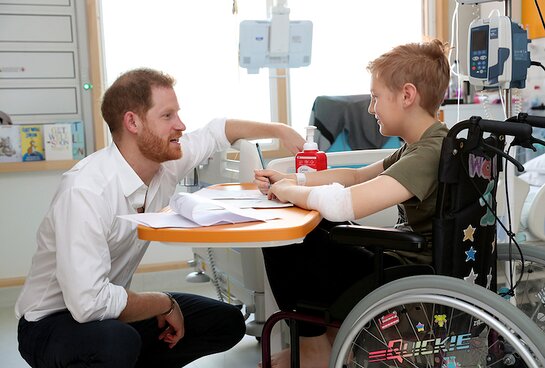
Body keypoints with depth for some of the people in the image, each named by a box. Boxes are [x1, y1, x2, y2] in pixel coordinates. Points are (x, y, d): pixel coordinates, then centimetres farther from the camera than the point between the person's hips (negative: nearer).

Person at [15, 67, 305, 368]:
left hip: (112, 308, 7)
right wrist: (166, 304, -21)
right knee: (118, 344, -38)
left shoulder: (165, 161, -9)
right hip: (53, 321, -7)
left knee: (228, 323, 4)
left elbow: (218, 131, 11)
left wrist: (280, 130, 4)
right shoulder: (85, 190, -31)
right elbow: (88, 302, -35)